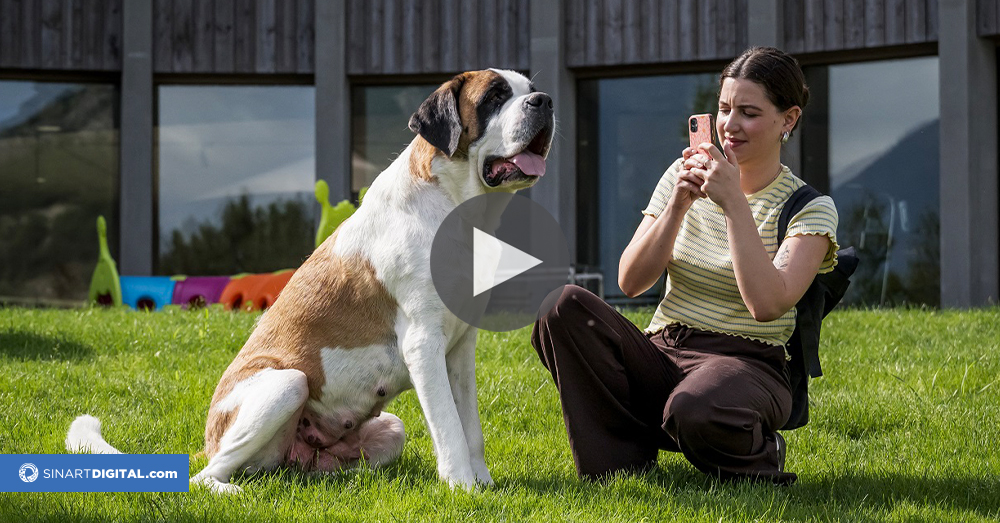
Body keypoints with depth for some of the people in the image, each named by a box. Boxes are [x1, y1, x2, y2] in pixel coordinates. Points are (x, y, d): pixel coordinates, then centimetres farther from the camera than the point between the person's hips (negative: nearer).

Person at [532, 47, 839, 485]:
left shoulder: (810, 208, -1)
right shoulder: (684, 178, 11)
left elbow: (768, 305, -20)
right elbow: (630, 282, 1)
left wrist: (734, 203, -20)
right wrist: (677, 206, -12)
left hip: (744, 363, -4)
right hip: (661, 356, 5)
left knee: (694, 410, -41)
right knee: (563, 305, -23)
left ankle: (759, 456, -4)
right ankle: (619, 469, -13)